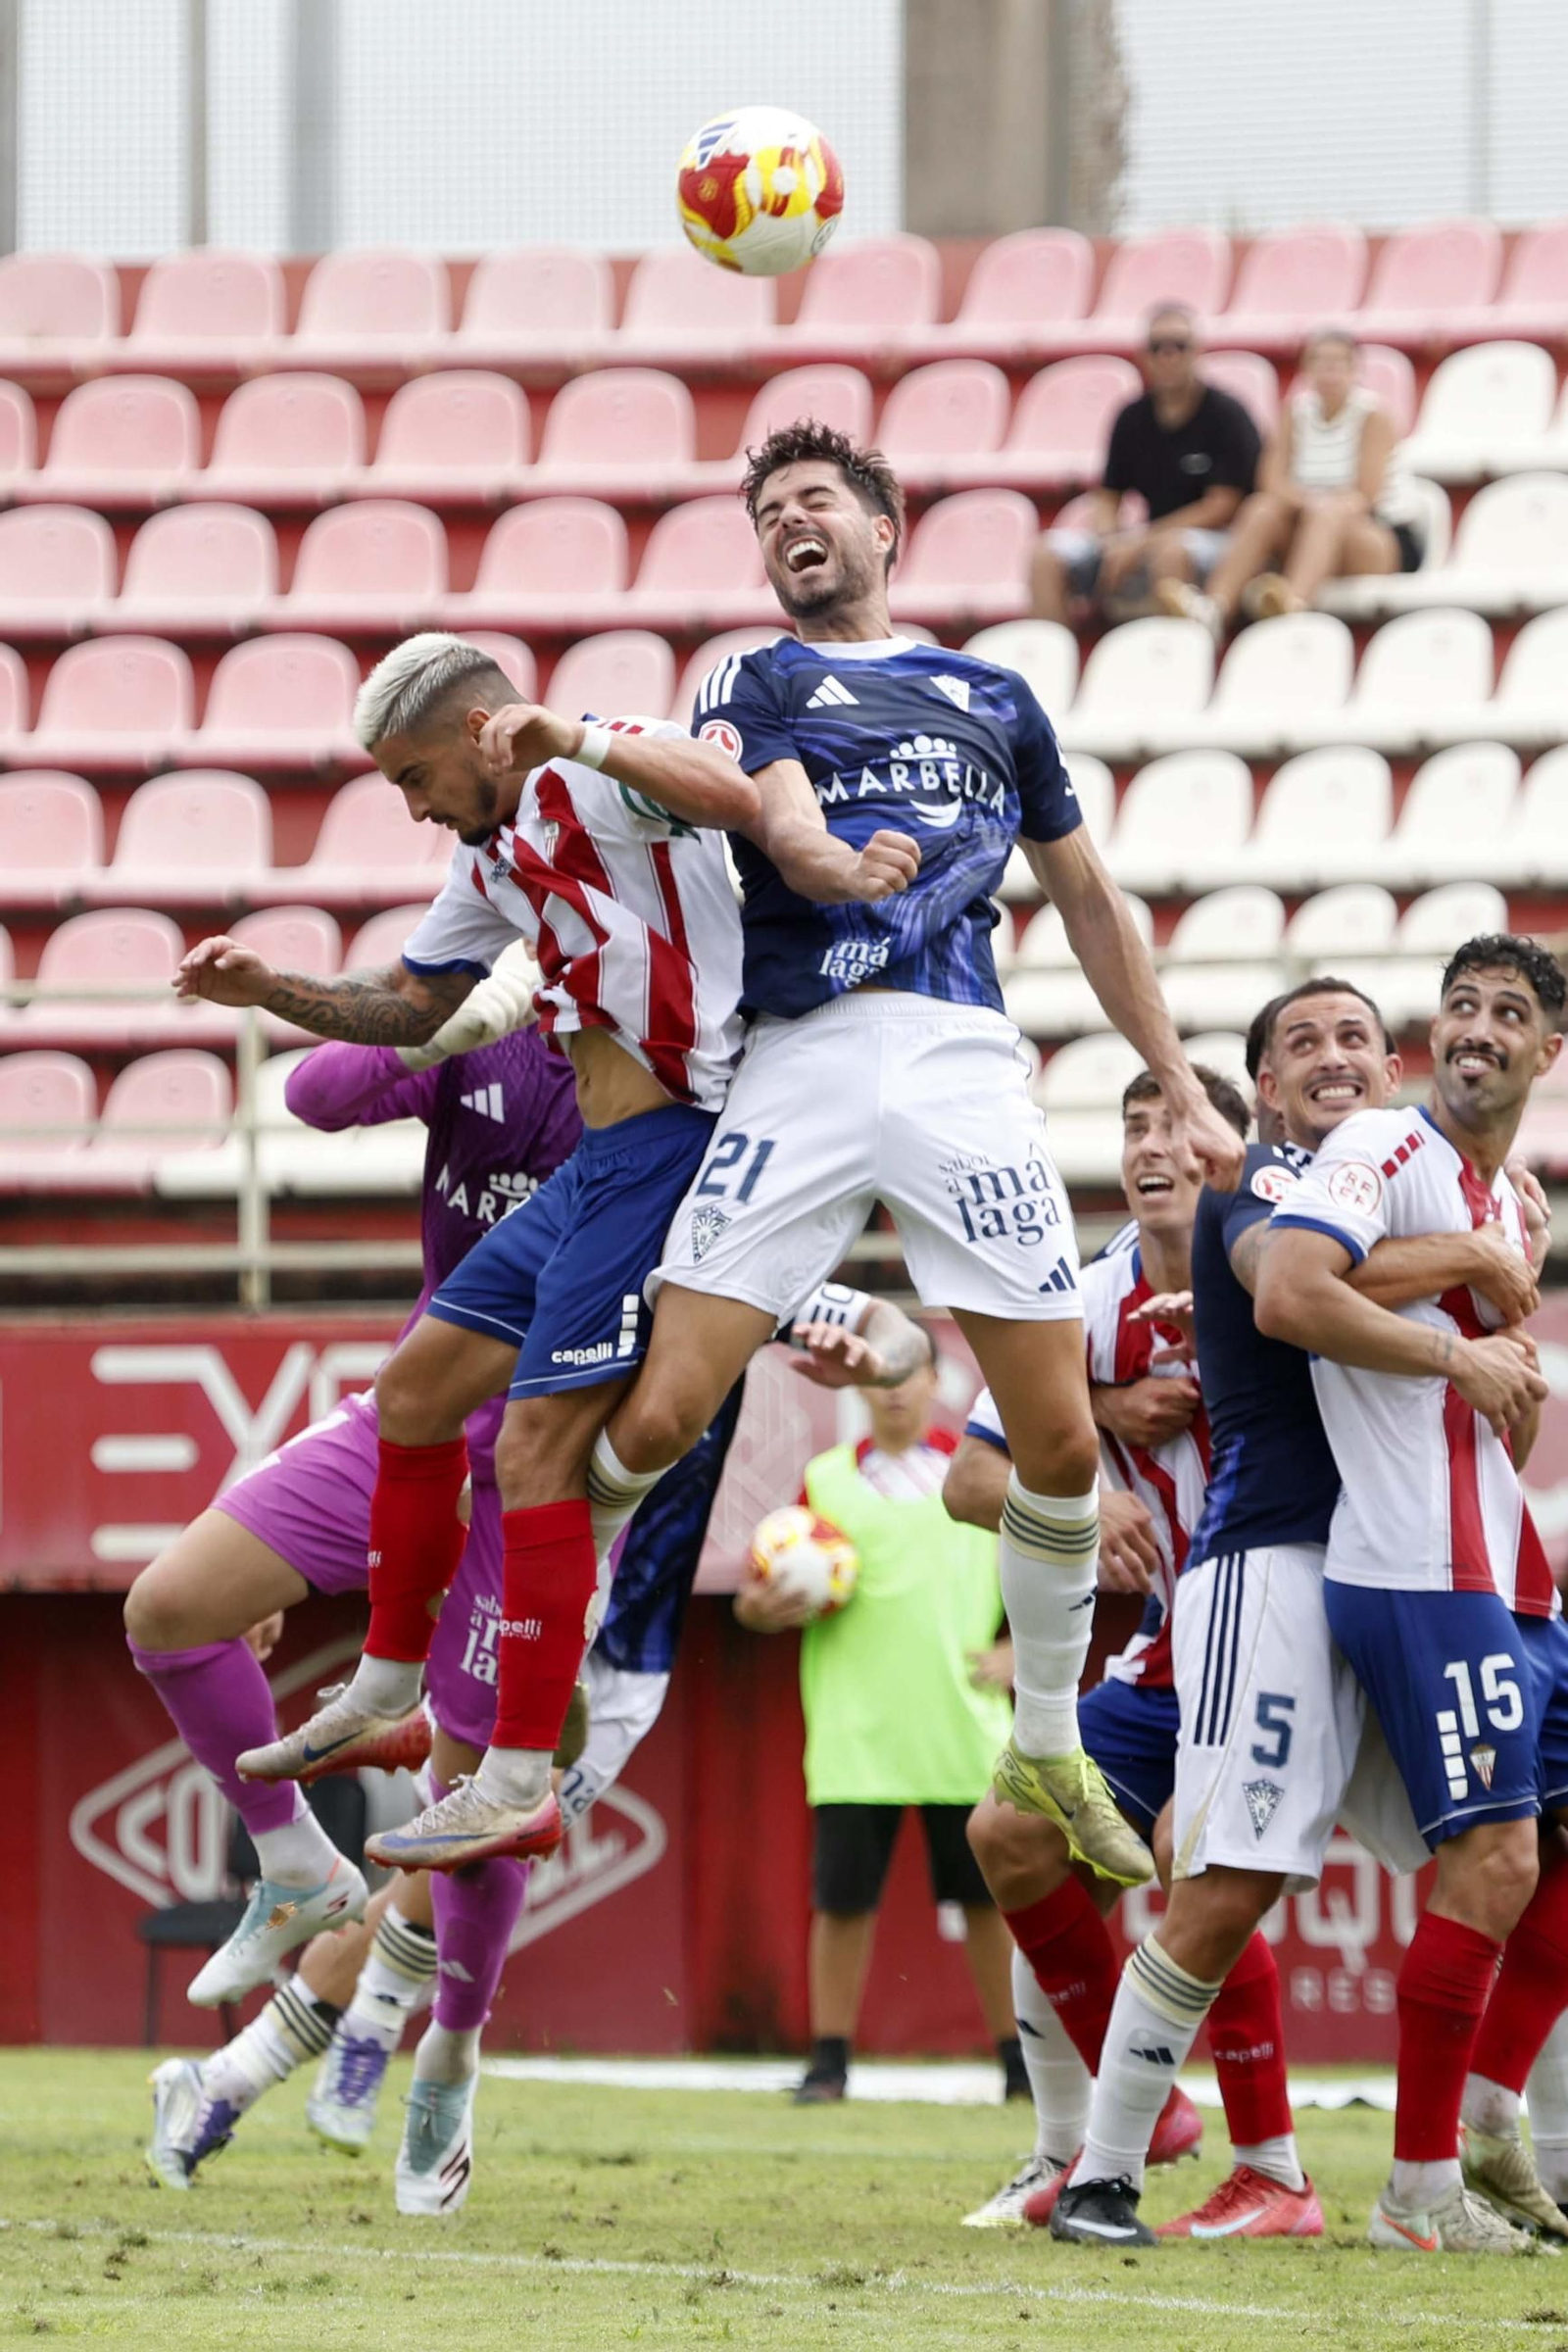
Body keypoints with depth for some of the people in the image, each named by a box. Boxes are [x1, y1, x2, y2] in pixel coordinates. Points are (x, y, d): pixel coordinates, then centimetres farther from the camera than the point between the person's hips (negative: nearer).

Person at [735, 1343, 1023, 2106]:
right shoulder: (826, 1479, 8)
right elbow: (789, 1594, 9)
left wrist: (1015, 1655, -1)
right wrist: (763, 1608, -13)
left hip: (963, 1724, 0)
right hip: (855, 1735, 0)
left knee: (990, 1895, 2)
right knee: (842, 1897, -2)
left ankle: (1020, 2061, 11)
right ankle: (828, 2061, 6)